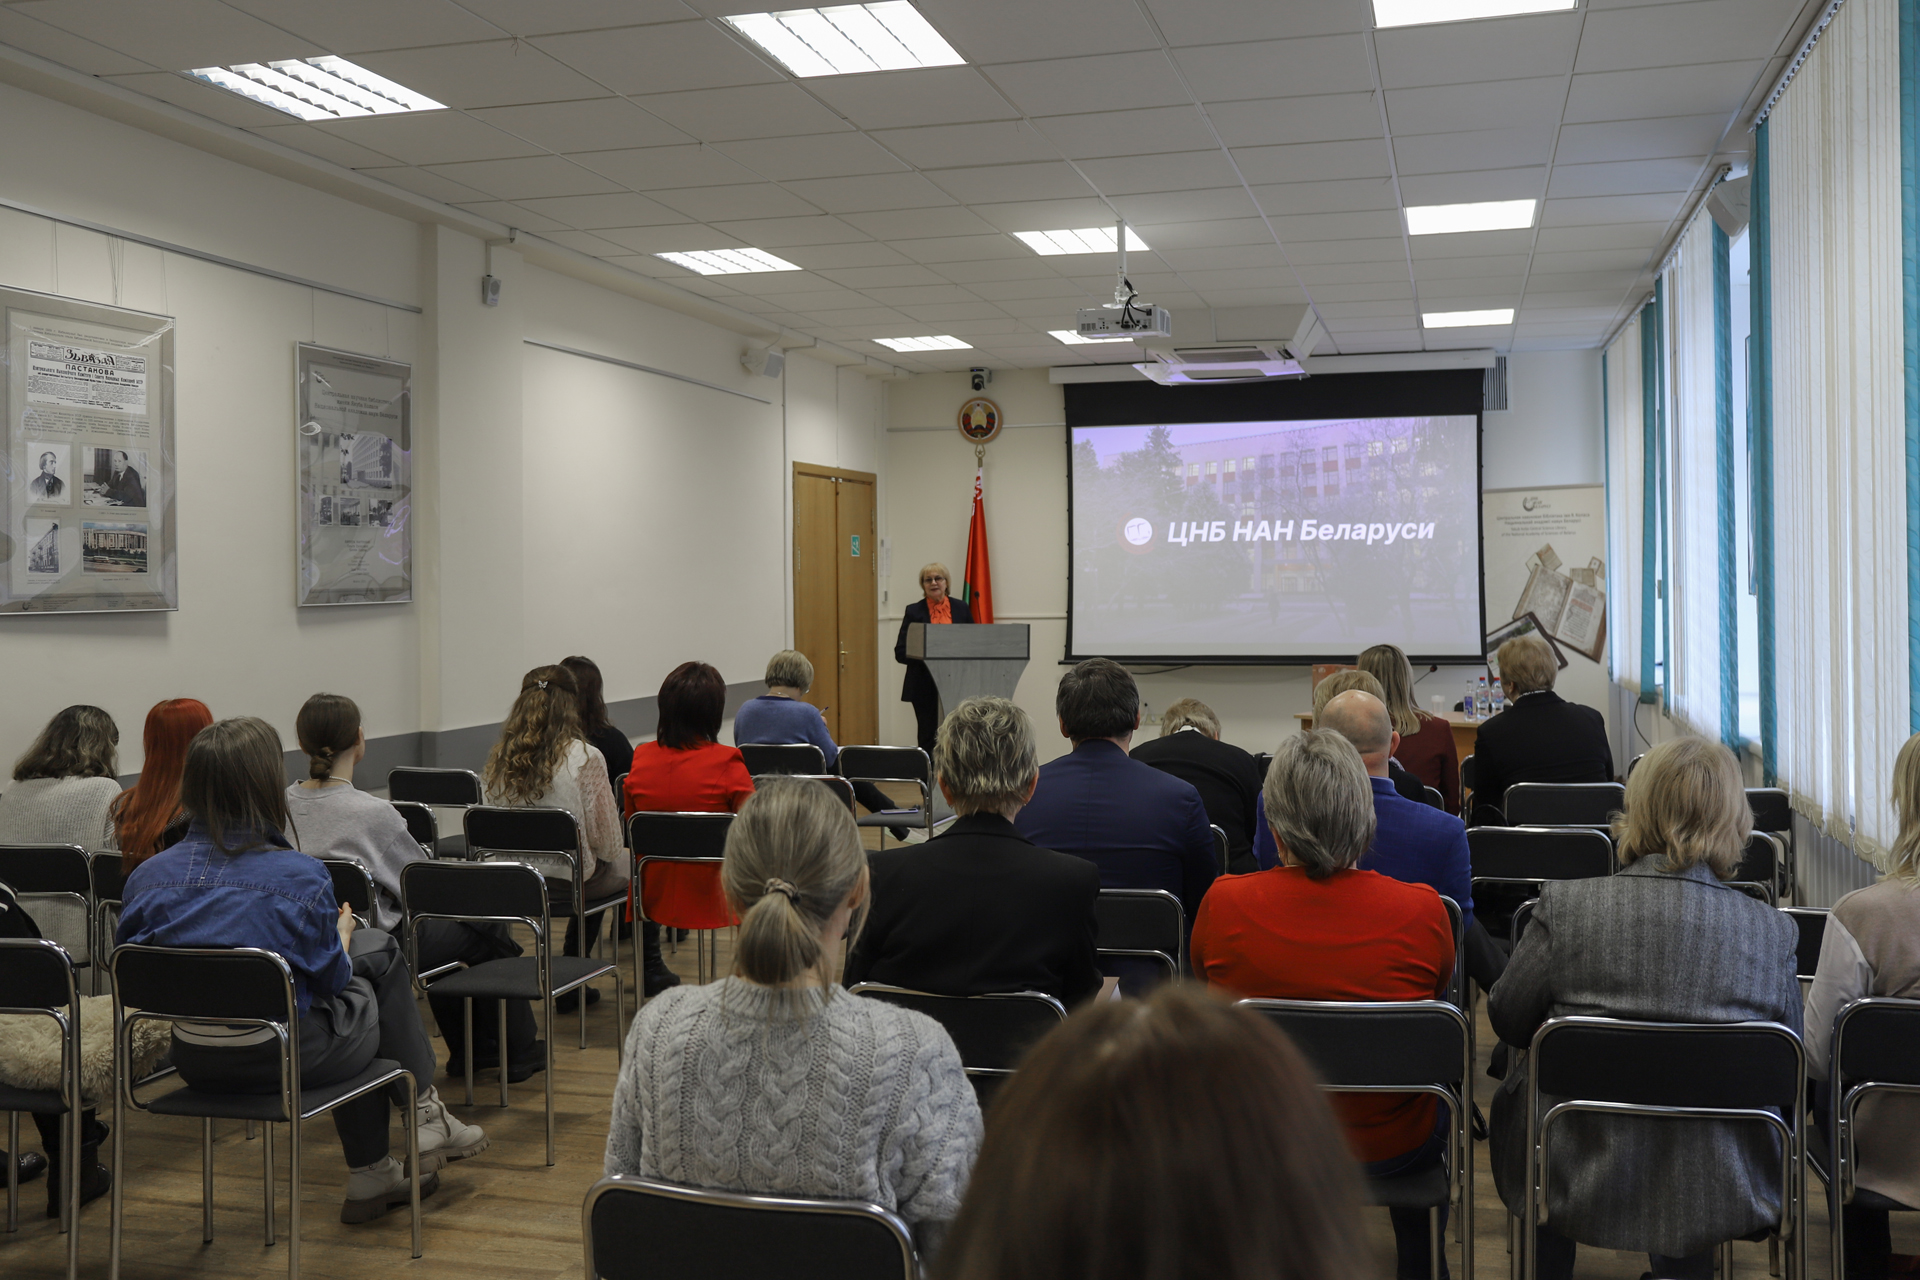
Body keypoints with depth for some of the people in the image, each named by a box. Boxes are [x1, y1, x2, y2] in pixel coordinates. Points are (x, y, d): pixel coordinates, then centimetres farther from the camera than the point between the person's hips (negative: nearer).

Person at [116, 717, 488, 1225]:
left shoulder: (147, 876, -5)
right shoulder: (299, 876, -19)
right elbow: (332, 978, -7)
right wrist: (341, 931, 15)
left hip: (195, 1064, 6)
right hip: (283, 1058, -5)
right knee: (382, 952, 21)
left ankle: (371, 1174, 31)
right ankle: (427, 1115, 29)